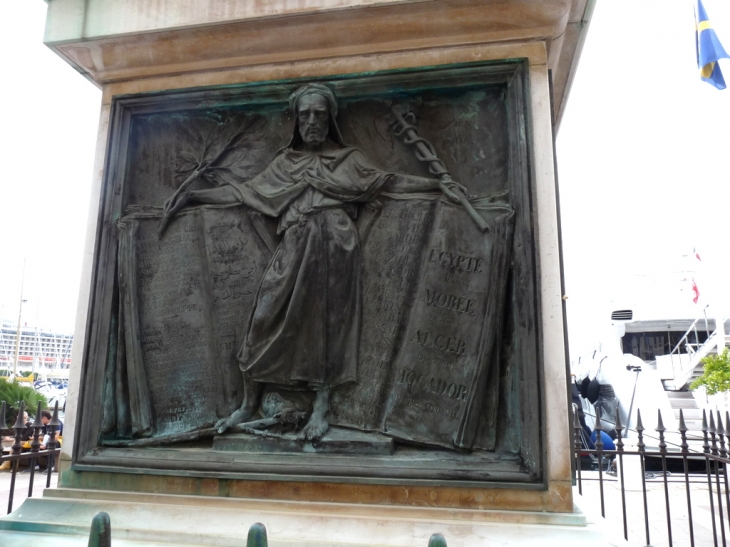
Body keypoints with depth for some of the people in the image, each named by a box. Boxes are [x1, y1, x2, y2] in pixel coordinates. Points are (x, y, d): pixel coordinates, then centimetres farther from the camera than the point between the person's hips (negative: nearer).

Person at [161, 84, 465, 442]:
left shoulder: (348, 158, 17)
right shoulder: (285, 162, 22)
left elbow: (389, 182, 14)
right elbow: (244, 190, 19)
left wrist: (440, 183, 6)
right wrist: (191, 195, 14)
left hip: (334, 245, -2)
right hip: (295, 247, 2)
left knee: (328, 320, -4)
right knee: (265, 319, -4)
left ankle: (321, 408, 4)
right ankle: (249, 404, 9)